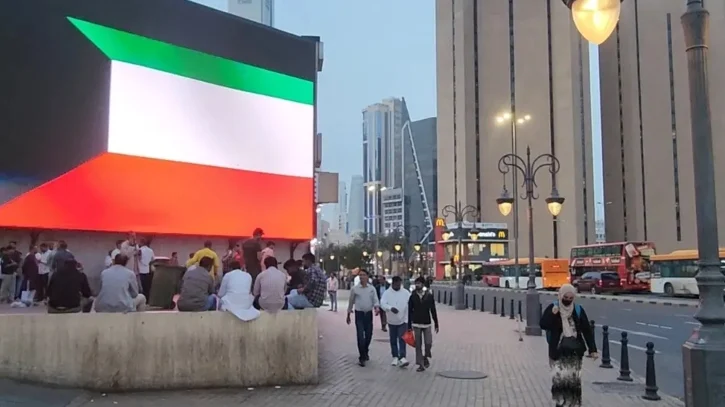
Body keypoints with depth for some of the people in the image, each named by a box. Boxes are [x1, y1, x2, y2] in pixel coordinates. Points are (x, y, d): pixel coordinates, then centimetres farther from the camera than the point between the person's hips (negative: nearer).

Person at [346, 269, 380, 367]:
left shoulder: (372, 288, 2)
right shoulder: (354, 288, -2)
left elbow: (375, 300, -2)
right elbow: (351, 302, 6)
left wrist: (377, 307, -24)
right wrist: (348, 314, 10)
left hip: (369, 314, 2)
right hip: (359, 314, -2)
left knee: (368, 335, 11)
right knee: (360, 336, -8)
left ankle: (365, 352, 37)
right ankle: (362, 357, 0)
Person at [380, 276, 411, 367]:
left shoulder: (406, 293, -4)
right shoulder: (387, 293, -6)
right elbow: (382, 304, -17)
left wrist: (408, 319, -10)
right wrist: (391, 308, -37)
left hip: (403, 320, -1)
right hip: (392, 321, 1)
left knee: (402, 339, -9)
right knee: (393, 340, 11)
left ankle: (402, 358, -13)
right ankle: (395, 357, 22)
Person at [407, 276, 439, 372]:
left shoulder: (429, 296, -3)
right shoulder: (412, 297, -2)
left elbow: (433, 311, 1)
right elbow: (410, 312, 1)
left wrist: (436, 324, 1)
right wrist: (409, 326, -1)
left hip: (427, 324, -1)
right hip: (416, 324, 1)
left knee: (428, 343, -8)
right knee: (418, 345, 3)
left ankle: (426, 357, 20)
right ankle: (421, 364, 13)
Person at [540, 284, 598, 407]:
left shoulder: (578, 310, 2)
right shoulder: (552, 308, -2)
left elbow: (587, 330, 4)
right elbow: (543, 325, -8)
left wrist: (592, 349, 0)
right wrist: (552, 314, -22)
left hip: (575, 350, 2)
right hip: (558, 349, -2)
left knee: (574, 378, 2)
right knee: (558, 376, -10)